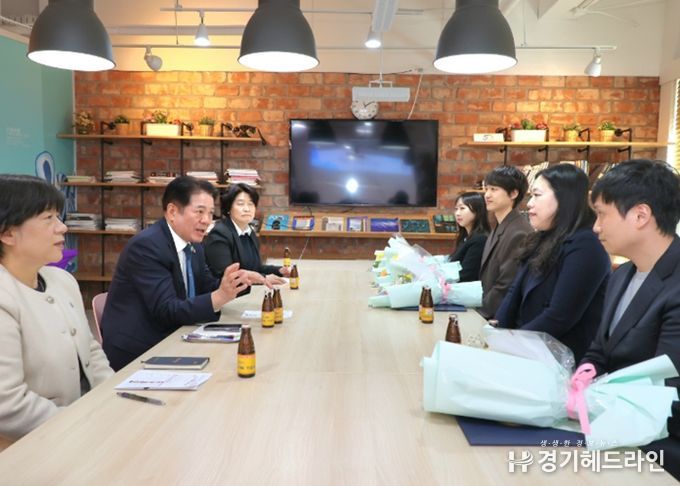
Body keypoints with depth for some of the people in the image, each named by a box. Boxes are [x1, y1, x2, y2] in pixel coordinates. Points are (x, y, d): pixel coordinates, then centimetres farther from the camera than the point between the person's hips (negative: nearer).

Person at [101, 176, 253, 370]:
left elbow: (206, 288, 8)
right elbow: (167, 310, -26)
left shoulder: (193, 245, 6)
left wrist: (234, 282, -11)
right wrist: (220, 296, -37)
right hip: (135, 353, -8)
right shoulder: (146, 245, -20)